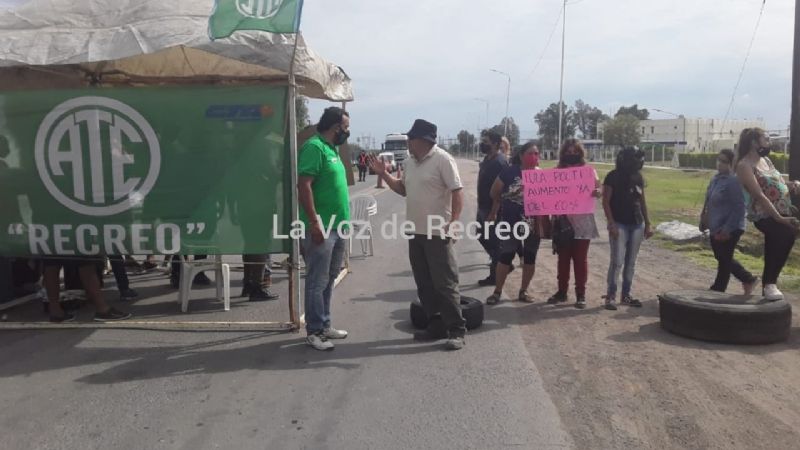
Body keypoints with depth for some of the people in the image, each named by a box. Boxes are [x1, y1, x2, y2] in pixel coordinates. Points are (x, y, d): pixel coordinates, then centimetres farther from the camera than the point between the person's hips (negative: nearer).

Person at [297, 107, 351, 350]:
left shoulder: (332, 149, 16)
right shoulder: (314, 147, -13)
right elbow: (303, 185, -20)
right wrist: (314, 223, -23)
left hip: (337, 226, 10)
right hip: (322, 227, -10)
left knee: (329, 280, 16)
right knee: (317, 282, -2)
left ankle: (324, 325, 26)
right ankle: (314, 332, 7)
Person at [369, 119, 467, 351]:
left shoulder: (442, 160, -12)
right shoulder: (410, 162, 13)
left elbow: (457, 193, -16)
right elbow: (403, 189, 22)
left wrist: (453, 222, -24)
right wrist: (383, 174, 10)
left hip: (438, 233, -8)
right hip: (416, 233, 8)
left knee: (445, 284, -4)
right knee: (424, 284, 13)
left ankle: (457, 331, 4)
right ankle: (436, 325, 24)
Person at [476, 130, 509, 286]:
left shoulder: (500, 162, -20)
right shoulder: (487, 159, 11)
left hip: (494, 209, -10)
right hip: (484, 207, 10)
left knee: (493, 241, 0)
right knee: (483, 236, 19)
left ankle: (494, 275, 12)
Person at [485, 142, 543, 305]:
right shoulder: (509, 172, -9)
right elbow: (495, 192, 3)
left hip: (533, 223, 3)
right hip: (511, 222, -2)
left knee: (530, 258, 10)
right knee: (505, 257, 0)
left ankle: (523, 291, 24)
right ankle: (497, 292, 10)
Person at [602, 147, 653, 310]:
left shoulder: (638, 177, 9)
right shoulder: (613, 177, -7)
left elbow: (642, 202, 15)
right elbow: (606, 202, -9)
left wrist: (647, 224, 12)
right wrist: (611, 223, -16)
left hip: (637, 225, 6)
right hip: (619, 224, -5)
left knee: (631, 262, 8)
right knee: (617, 261, -9)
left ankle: (626, 295, 16)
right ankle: (611, 295, -1)